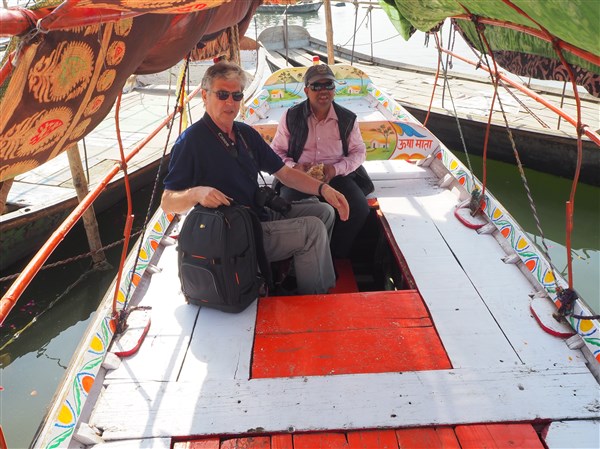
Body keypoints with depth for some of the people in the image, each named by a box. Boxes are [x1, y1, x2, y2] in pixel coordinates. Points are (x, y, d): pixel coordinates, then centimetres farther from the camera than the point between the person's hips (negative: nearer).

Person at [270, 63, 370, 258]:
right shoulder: (291, 116, 4)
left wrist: (336, 169, -10)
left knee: (360, 209, -25)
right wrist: (294, 167, -14)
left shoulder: (347, 118, 7)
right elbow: (276, 151, 8)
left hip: (337, 175, 1)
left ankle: (337, 257, -2)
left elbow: (359, 151, 10)